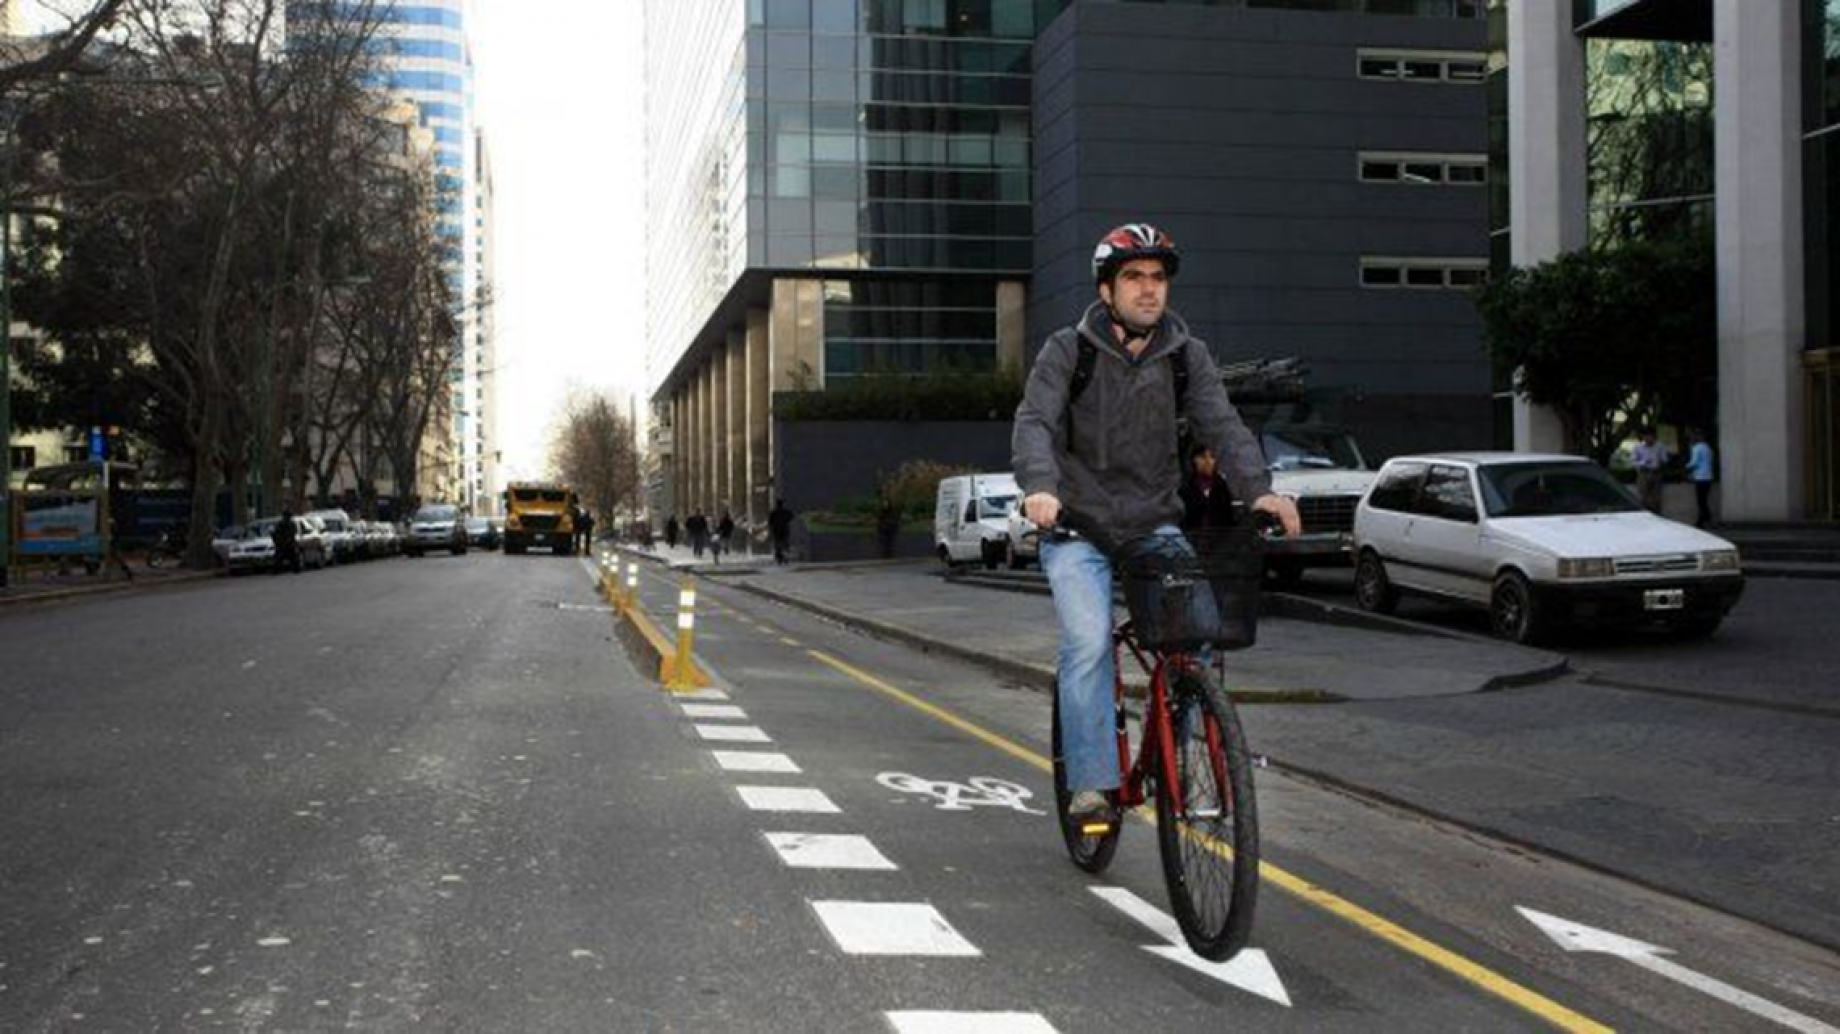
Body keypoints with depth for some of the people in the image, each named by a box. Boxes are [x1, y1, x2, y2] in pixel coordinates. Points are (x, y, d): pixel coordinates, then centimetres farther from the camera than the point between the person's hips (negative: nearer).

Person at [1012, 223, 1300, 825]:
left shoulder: (1186, 356, 5)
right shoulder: (1068, 351, -3)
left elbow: (1221, 424, -8)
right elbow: (1034, 423, -17)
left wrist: (1257, 488, -28)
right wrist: (1040, 487, -39)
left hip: (1156, 525, 3)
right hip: (1078, 528, -2)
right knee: (1088, 643, -22)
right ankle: (1092, 781, -13)